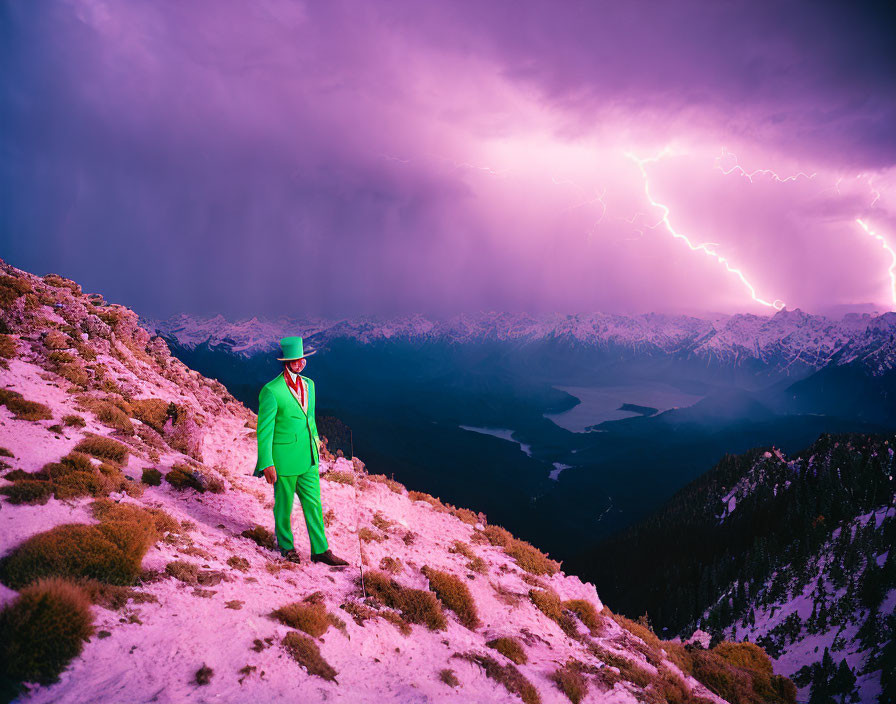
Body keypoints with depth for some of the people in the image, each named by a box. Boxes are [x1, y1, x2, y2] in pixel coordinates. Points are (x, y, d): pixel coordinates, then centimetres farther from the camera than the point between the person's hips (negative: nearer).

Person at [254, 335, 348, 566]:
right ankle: (286, 545, 32)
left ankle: (320, 550, 20)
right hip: (284, 458, -6)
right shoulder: (271, 391, -15)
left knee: (313, 503, 10)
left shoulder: (308, 385, 6)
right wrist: (267, 464, -15)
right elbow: (264, 430, -13)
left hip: (308, 459, 6)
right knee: (284, 504, 11)